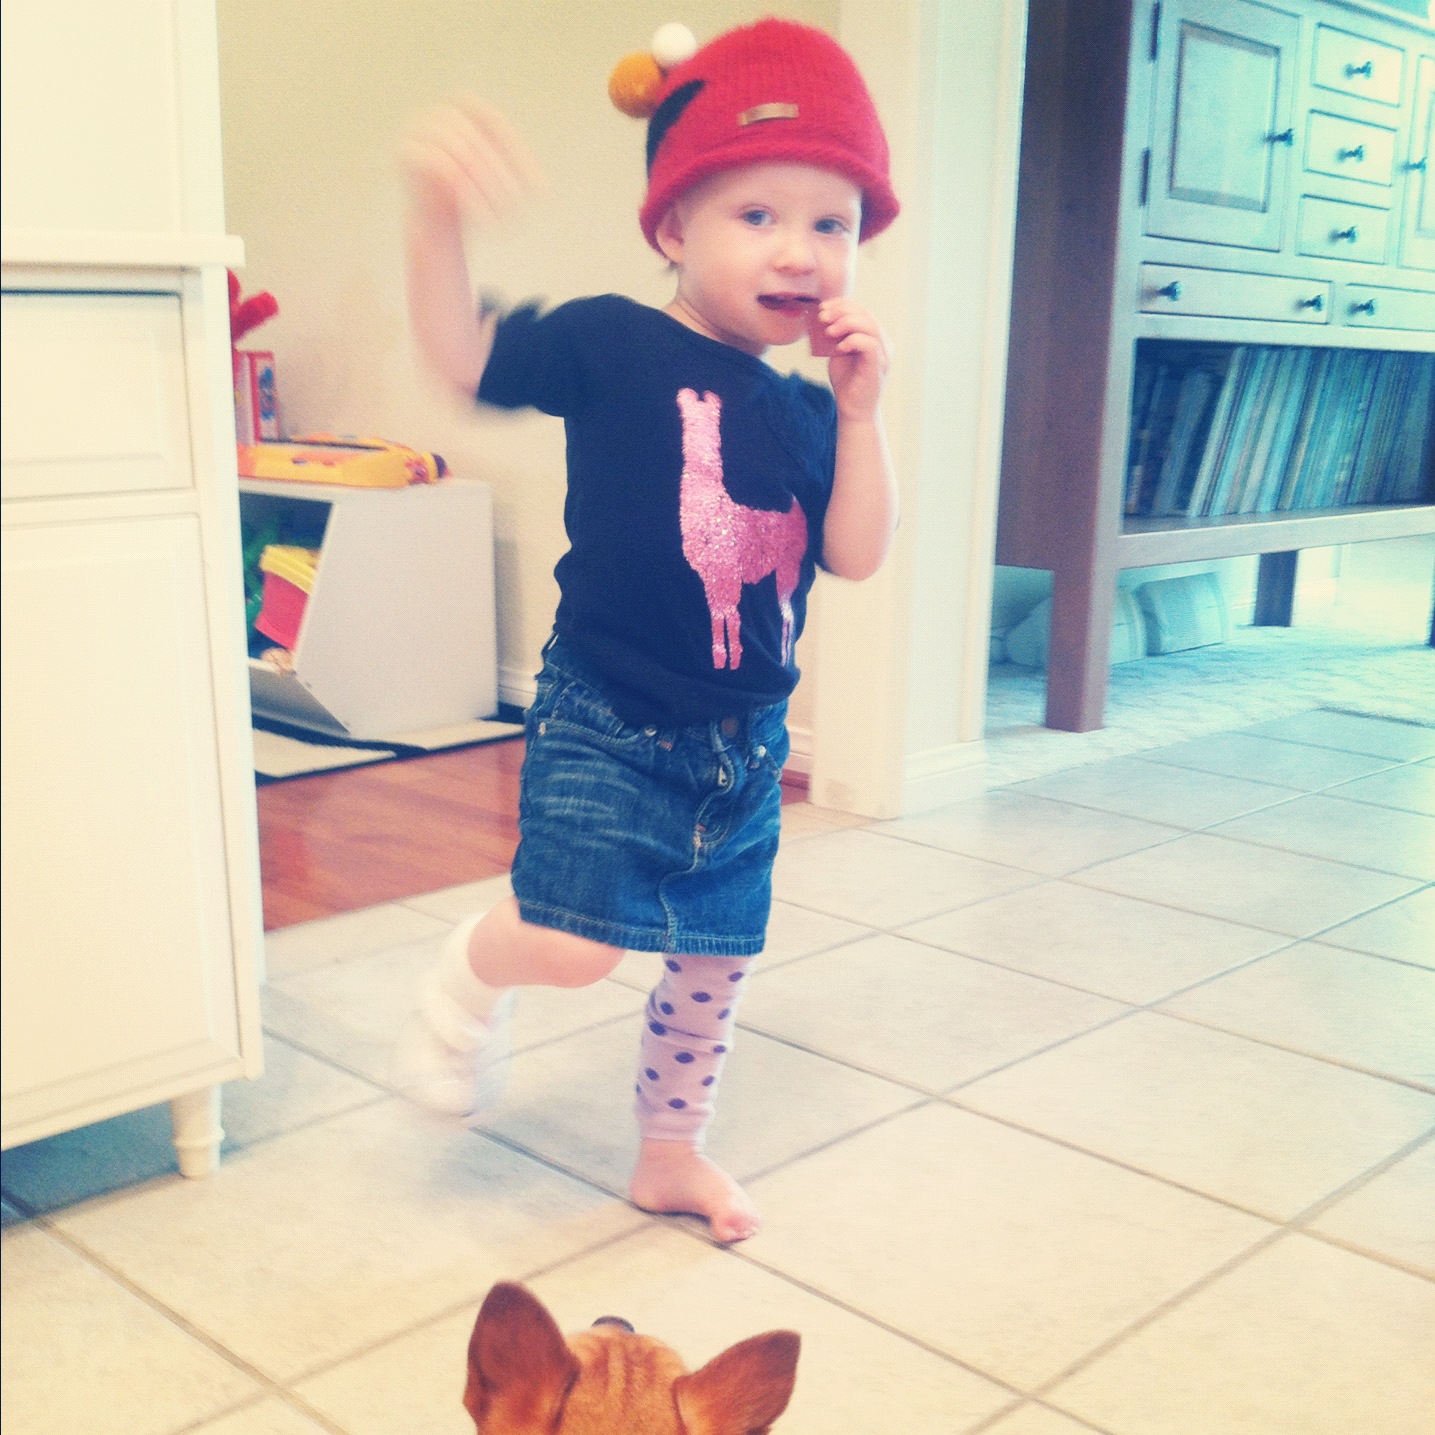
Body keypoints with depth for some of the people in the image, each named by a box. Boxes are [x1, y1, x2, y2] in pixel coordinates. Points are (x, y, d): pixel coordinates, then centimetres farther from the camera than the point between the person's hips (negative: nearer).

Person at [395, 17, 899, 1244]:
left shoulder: (806, 412, 5)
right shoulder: (616, 345, -10)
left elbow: (857, 556, -2)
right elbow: (463, 354, -23)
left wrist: (860, 411, -11)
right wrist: (437, 210, -40)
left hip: (742, 746, 6)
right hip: (607, 724, -6)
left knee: (717, 961, 16)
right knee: (576, 944, -19)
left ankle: (672, 1154, 39)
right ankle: (475, 971, 18)